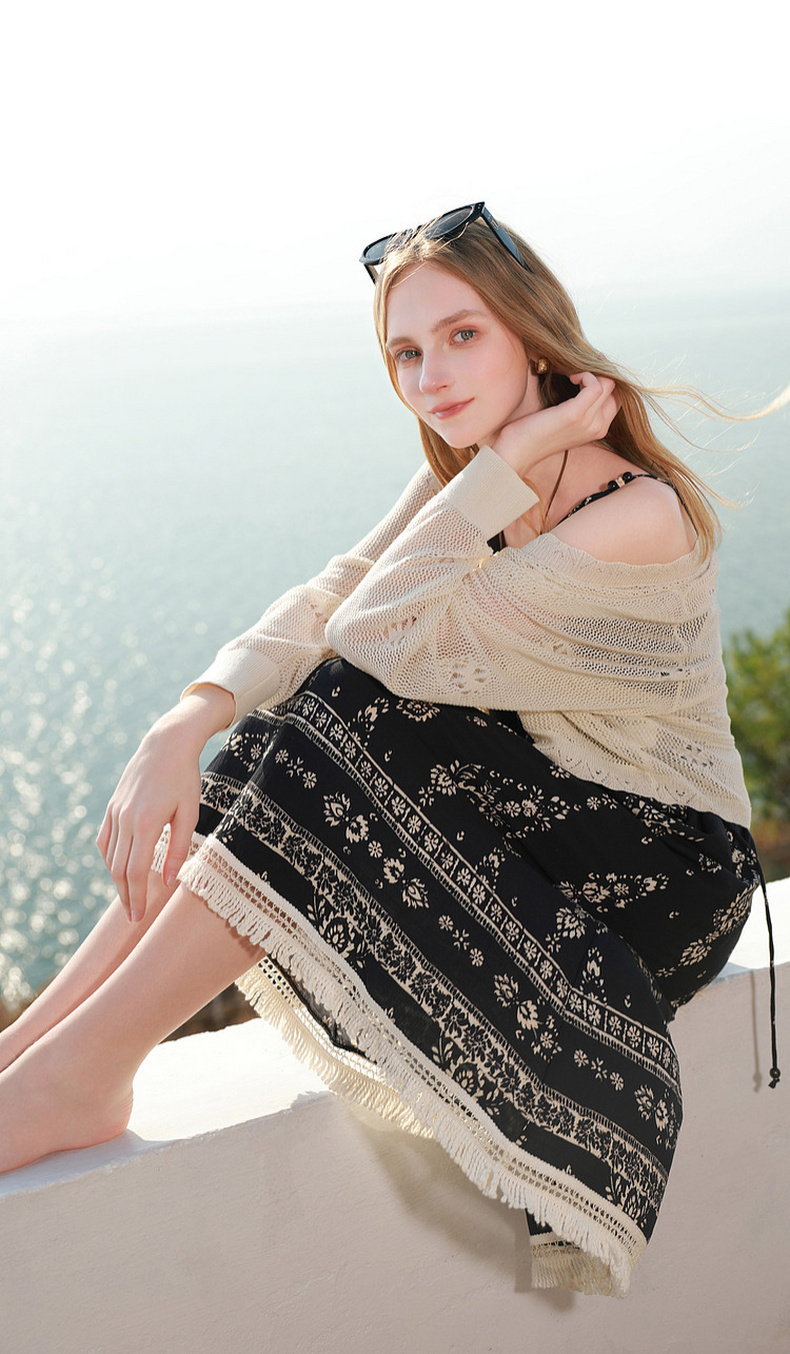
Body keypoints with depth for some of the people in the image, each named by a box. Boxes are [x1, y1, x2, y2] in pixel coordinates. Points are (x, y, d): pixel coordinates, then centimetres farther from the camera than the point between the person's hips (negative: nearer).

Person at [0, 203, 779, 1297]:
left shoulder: (641, 515, -23)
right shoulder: (466, 482, 2)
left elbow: (379, 634, -26)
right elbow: (325, 601, -13)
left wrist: (515, 455, -24)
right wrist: (184, 729, -28)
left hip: (661, 866, -7)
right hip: (538, 806, 7)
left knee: (346, 718, -26)